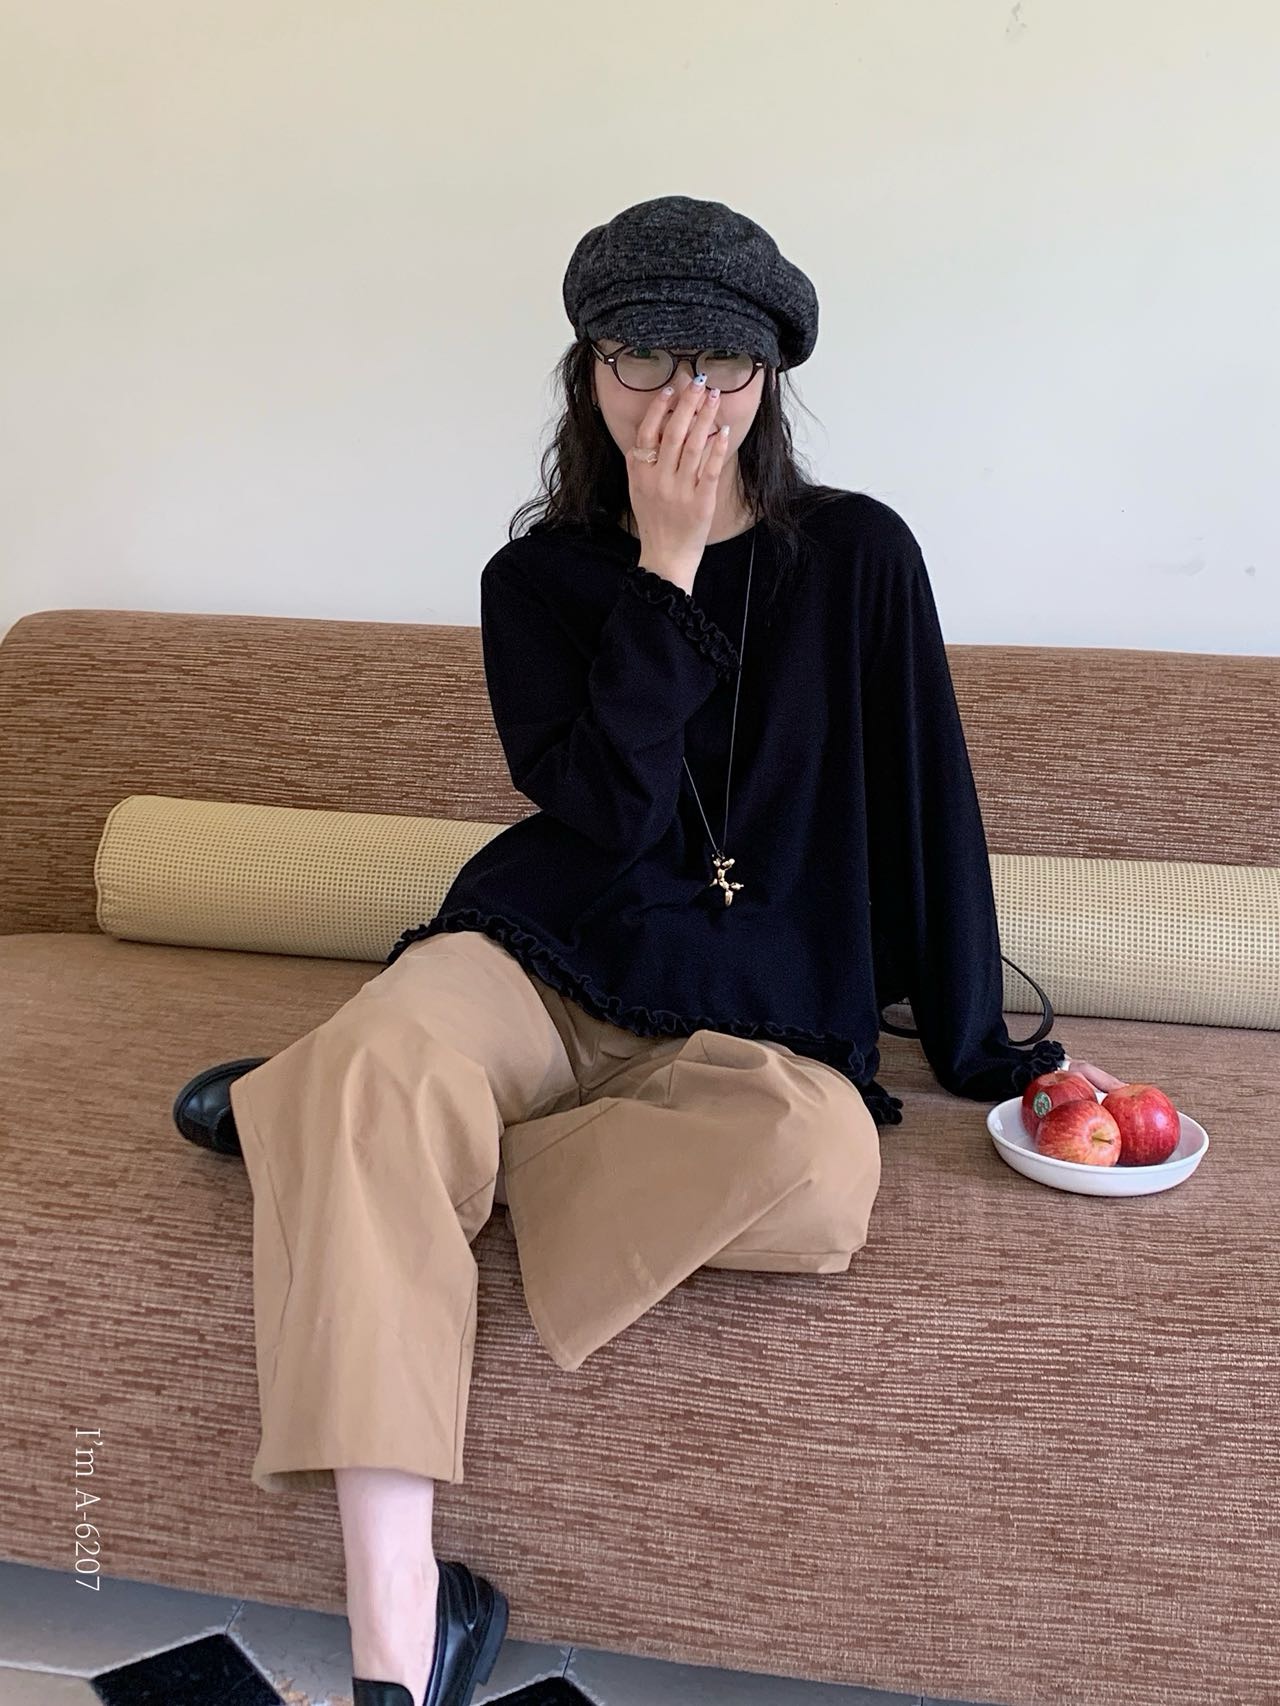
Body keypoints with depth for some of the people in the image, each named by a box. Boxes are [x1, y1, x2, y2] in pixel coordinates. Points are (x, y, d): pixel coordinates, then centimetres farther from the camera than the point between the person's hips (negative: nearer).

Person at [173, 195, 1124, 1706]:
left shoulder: (857, 556, 5)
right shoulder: (539, 578, 6)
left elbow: (929, 799, 7)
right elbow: (610, 806, -10)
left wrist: (973, 1046, 8)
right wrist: (665, 561, -11)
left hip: (758, 1013, 0)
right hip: (546, 964, 0)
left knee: (820, 1171, -36)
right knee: (382, 1058, -35)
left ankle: (316, 1121, -17)